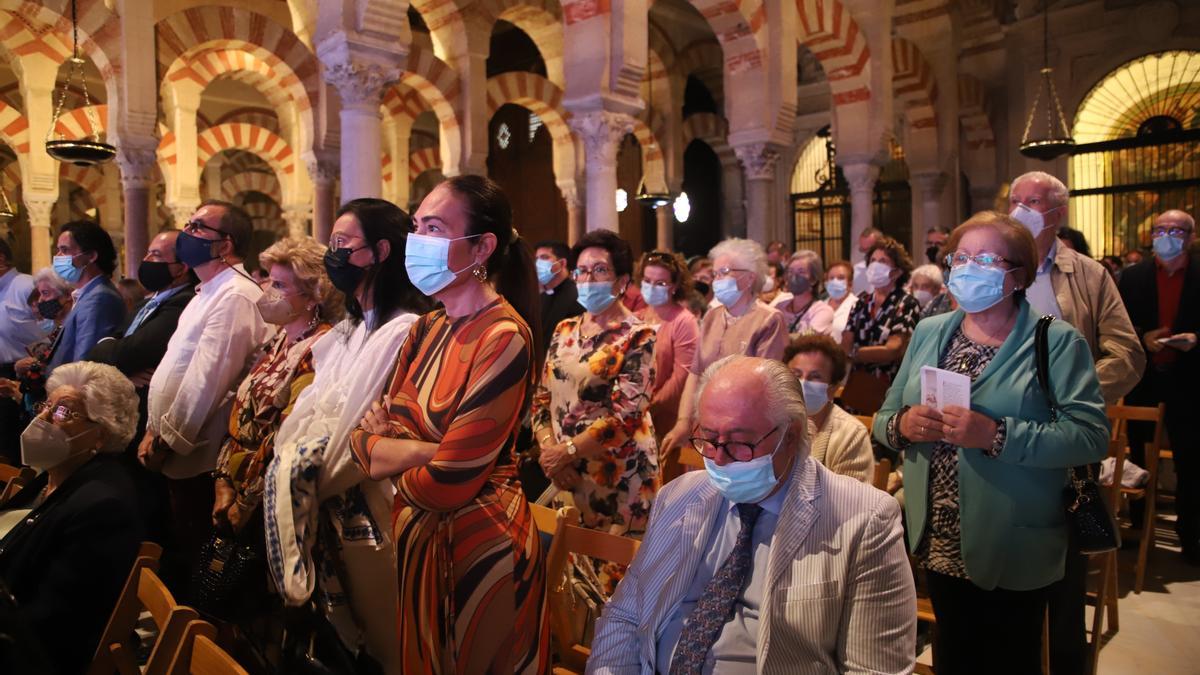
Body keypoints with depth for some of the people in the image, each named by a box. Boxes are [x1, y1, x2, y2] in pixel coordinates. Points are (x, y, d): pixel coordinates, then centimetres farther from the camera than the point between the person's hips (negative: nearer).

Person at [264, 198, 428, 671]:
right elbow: (313, 415, 14)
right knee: (343, 637, 22)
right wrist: (289, 466, 0)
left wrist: (300, 475, -14)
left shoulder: (406, 331, -18)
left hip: (371, 514, -9)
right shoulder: (348, 331, 13)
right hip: (330, 510, 9)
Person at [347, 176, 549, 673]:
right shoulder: (427, 330, 4)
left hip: (481, 545, -7)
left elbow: (448, 482, -24)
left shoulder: (503, 338, -22)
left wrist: (391, 455, -4)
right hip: (417, 538, 8)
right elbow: (366, 439, 0)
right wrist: (428, 451, -19)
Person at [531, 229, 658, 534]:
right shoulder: (564, 330, 8)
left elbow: (626, 414, -17)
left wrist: (566, 451, -16)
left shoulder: (637, 336, -9)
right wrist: (549, 451, -8)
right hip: (564, 474, 5)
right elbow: (542, 397, 7)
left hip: (616, 475, -5)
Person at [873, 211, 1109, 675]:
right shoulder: (928, 333, 6)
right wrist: (903, 425, -15)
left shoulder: (1056, 342, -8)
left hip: (1013, 555, -4)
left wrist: (996, 436, -28)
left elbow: (1091, 435, -19)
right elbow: (883, 421, 7)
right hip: (939, 546, 4)